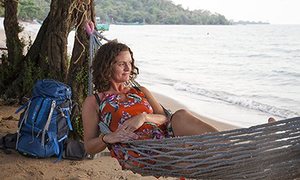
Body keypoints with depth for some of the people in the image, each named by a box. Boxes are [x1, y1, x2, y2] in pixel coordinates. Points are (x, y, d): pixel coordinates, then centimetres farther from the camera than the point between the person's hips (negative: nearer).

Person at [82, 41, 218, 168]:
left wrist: (144, 117, -8)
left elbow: (165, 119, 14)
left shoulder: (141, 91, 27)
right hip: (136, 153, -4)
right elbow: (89, 147, 9)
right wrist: (108, 138, -13)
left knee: (181, 116, -28)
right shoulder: (93, 101, 15)